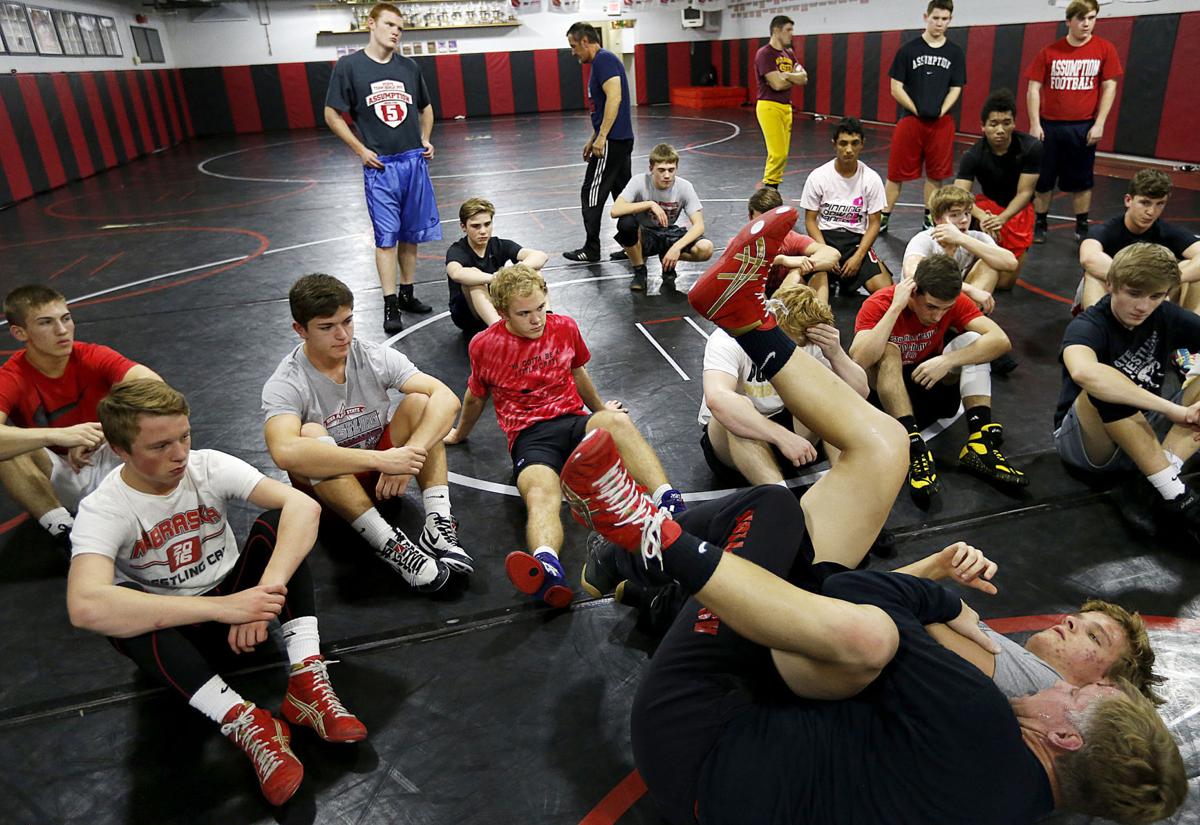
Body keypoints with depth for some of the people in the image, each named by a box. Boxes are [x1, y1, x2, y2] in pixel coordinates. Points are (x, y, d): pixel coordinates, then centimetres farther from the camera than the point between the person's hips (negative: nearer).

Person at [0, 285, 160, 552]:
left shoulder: (93, 358, -12)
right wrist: (58, 435, -50)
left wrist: (98, 432, -41)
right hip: (59, 482, -1)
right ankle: (64, 531, -27)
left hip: (107, 464, 1)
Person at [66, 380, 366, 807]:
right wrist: (222, 607, -45)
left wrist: (265, 590, -42)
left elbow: (304, 505, -28)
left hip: (233, 597, 2)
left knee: (276, 521, -24)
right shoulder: (103, 510, -21)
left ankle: (307, 683, -31)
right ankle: (246, 723, -38)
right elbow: (85, 607, -41)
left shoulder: (210, 466, -15)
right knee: (119, 611, -35)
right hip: (170, 632, -2)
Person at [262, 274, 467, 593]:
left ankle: (438, 525, -29)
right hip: (326, 484, -3)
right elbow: (284, 452, -41)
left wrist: (408, 455, -38)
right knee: (310, 434, -34)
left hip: (382, 479, 3)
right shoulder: (285, 384, -20)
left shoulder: (375, 357, -10)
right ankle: (389, 544, -35)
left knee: (419, 401, -20)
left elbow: (447, 399, -21)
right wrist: (381, 459, -46)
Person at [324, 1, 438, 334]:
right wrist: (361, 149, -6)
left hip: (414, 161, 4)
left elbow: (425, 108, 23)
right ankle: (390, 307, 1)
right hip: (380, 166, -4)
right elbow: (332, 115, 0)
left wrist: (425, 140, 9)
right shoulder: (349, 66, -2)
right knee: (386, 237, -4)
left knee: (411, 234, 9)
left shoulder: (409, 66, 9)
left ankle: (406, 295, 22)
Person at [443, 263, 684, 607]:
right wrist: (459, 434, 37)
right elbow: (476, 397, 23)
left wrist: (600, 408, 41)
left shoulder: (565, 328, 9)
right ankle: (548, 568, -70)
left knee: (617, 420, -36)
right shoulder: (484, 346, 4)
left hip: (575, 422, 3)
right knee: (541, 493, -39)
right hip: (529, 437, -2)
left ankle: (669, 501, -53)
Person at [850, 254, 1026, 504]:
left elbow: (1001, 340, -24)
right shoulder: (878, 304, -23)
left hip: (934, 386, 4)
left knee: (972, 340, -19)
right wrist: (896, 307, -38)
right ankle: (914, 449, -42)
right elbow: (859, 359, -40)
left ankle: (981, 441, -28)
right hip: (889, 393, -3)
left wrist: (947, 361, -36)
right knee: (888, 351, -33)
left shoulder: (954, 302, -13)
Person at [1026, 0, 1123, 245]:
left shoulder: (1105, 49, 1)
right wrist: (1035, 124, -7)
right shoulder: (1049, 52, 0)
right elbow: (1033, 88, 0)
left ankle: (1082, 228, 19)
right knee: (1042, 179, 7)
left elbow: (1109, 87, 0)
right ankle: (1039, 225, 21)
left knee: (1081, 181, 8)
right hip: (1048, 126, 0)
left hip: (1083, 128, 0)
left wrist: (1099, 124, -7)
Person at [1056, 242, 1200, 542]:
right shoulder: (1087, 326, -21)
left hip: (1146, 437, 6)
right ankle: (1176, 496, -29)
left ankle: (1146, 489, -28)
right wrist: (1172, 408, -43)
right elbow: (1083, 372, -46)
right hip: (1084, 443, -6)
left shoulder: (1167, 317, -3)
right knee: (1104, 386, -34)